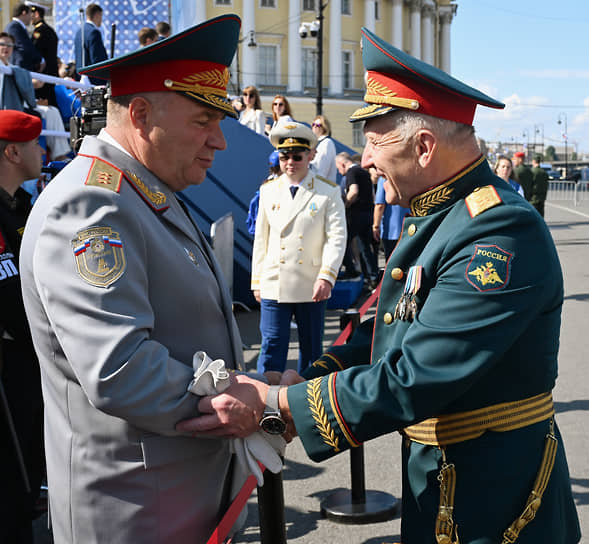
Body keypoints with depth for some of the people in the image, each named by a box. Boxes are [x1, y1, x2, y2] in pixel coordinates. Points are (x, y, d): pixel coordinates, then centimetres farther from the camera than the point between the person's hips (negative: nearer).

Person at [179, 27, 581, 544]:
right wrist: (305, 379, -3)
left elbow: (410, 380, -29)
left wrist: (275, 404, -24)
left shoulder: (501, 234, -26)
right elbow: (387, 330, 11)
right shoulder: (434, 216, 7)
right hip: (440, 481, 9)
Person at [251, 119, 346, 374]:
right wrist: (257, 281, 8)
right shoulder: (268, 191, 10)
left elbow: (337, 237, -6)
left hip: (312, 287, -1)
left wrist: (326, 276, -17)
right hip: (274, 285, 1)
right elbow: (260, 239, 11)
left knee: (312, 349, 10)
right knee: (272, 347, -2)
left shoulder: (329, 192, 1)